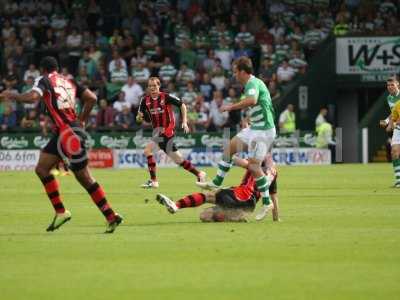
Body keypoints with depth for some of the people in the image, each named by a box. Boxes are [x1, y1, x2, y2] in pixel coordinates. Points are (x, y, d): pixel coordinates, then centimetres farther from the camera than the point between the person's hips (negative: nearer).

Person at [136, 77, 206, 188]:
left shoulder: (166, 97, -11)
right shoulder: (145, 100, 3)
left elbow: (182, 105, -3)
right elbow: (141, 115, 12)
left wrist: (184, 122, -8)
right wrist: (139, 118, -12)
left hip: (167, 129, -6)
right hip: (156, 130, 6)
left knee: (148, 150, -17)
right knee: (178, 159, 8)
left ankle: (153, 181, -11)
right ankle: (199, 174, 21)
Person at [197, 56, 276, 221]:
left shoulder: (253, 83, -18)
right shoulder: (253, 83, 14)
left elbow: (251, 100, -40)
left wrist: (231, 107, -31)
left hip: (263, 130, -10)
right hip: (255, 127, 10)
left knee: (253, 165, -10)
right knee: (230, 147, 14)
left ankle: (267, 202, -2)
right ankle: (216, 183, 23)